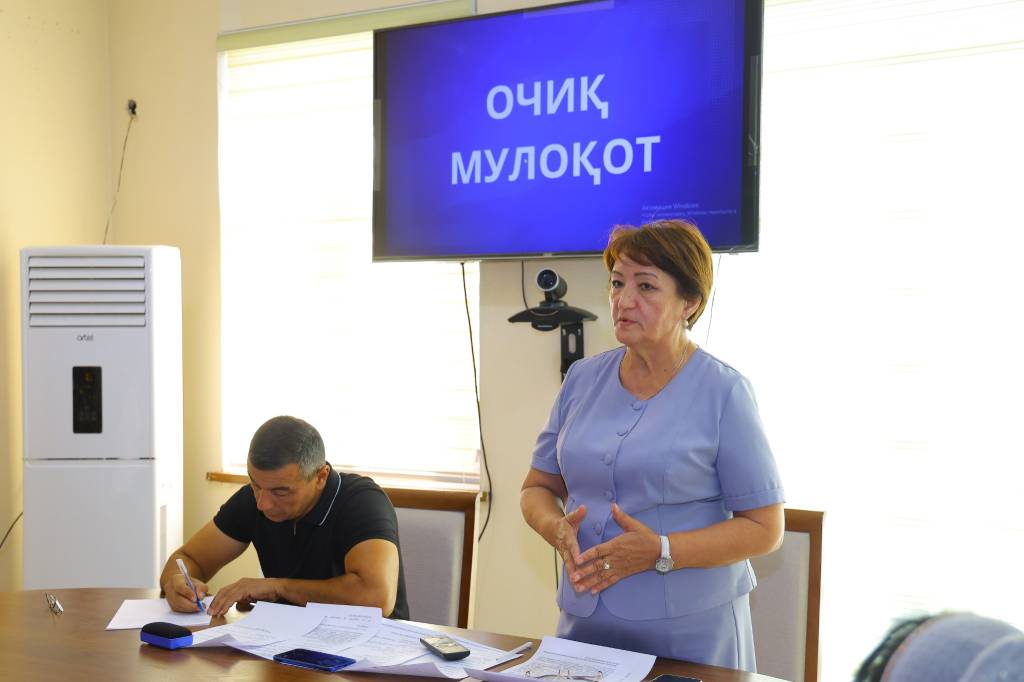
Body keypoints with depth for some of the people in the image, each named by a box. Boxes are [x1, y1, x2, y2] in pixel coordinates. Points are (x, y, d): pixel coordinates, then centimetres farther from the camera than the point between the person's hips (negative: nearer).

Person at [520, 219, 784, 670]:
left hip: (690, 631, -4)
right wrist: (557, 529, -11)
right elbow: (537, 487, 10)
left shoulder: (722, 392, -10)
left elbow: (765, 529, -9)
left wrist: (660, 552, -21)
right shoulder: (583, 378, 3)